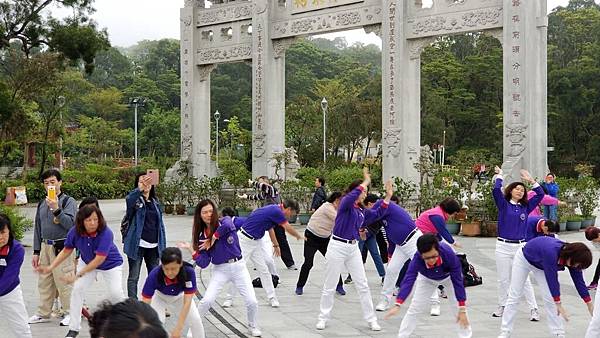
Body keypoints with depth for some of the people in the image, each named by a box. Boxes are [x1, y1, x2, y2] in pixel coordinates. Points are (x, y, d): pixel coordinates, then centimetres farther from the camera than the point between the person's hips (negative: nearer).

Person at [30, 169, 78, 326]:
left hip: (62, 247, -6)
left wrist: (56, 209, -26)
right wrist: (36, 252, 15)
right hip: (45, 246, 6)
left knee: (63, 281, -6)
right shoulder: (42, 204, 13)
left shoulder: (68, 201, -5)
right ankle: (43, 313, 23)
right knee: (44, 282, 13)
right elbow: (38, 229, 17)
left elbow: (70, 224, -15)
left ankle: (70, 313, 5)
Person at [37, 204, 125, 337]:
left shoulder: (105, 233, -37)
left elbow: (99, 259, -37)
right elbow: (66, 251, -9)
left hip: (110, 264, -4)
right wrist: (50, 268, -16)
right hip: (87, 262, 4)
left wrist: (78, 275, -37)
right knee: (77, 289, -8)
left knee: (115, 293, -15)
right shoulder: (75, 232, -23)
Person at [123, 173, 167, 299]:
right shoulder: (135, 200, -3)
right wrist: (140, 189, -48)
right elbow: (128, 200, -30)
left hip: (153, 246, 5)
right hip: (137, 245, -5)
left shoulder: (155, 202, 13)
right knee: (133, 277, 1)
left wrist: (163, 246, 10)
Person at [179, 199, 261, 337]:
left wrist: (213, 239, -21)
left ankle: (252, 325, 24)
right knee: (207, 300, -15)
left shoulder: (224, 221, -5)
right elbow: (203, 263, -3)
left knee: (252, 302, -6)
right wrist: (190, 249, -12)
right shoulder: (202, 236, 2)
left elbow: (227, 226, -34)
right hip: (220, 270, 2)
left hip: (239, 267, -1)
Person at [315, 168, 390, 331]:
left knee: (363, 285, 6)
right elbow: (351, 196, -34)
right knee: (329, 286, 5)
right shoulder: (345, 202, -12)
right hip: (337, 247, -6)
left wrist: (388, 196, 9)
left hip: (353, 248, 6)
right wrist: (366, 182, -28)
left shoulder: (361, 210, 8)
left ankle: (371, 319, 13)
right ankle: (323, 318, 19)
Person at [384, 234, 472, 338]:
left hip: (449, 276, -1)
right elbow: (408, 280, -46)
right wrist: (397, 305, -59)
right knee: (414, 308, -3)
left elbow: (457, 281, -36)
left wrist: (462, 309, -36)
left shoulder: (449, 254, -42)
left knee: (458, 307, -9)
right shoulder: (417, 258, -40)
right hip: (427, 279, 1)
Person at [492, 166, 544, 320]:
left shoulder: (525, 207, 9)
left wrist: (531, 180, 5)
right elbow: (496, 190, -14)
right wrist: (499, 175, -3)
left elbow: (540, 194, 7)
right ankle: (502, 307, 20)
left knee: (524, 280, -1)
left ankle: (533, 309, 3)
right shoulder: (504, 205, 1)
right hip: (503, 246, -1)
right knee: (503, 279, 9)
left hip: (520, 247, 1)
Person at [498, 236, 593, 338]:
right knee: (514, 297, -2)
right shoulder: (551, 251, -44)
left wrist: (590, 304, -7)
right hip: (524, 258, -5)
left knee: (549, 299, -3)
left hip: (541, 266, 5)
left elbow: (579, 281, -12)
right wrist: (558, 305, -34)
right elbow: (552, 279, -39)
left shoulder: (572, 258, -23)